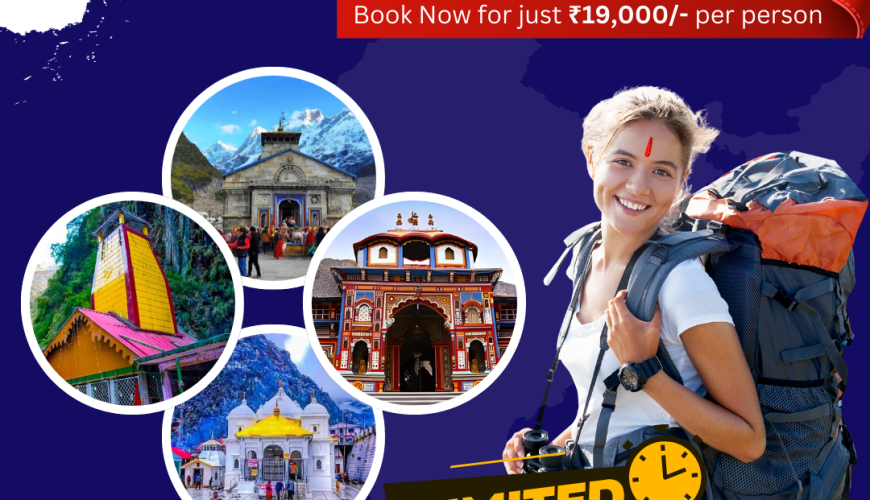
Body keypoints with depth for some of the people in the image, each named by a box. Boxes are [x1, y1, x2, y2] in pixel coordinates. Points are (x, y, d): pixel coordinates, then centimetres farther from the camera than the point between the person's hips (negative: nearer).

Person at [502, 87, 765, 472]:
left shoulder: (682, 281, -18)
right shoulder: (585, 259, 3)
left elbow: (749, 443, -15)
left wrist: (645, 369, -21)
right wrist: (554, 446, 4)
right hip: (589, 473, 6)